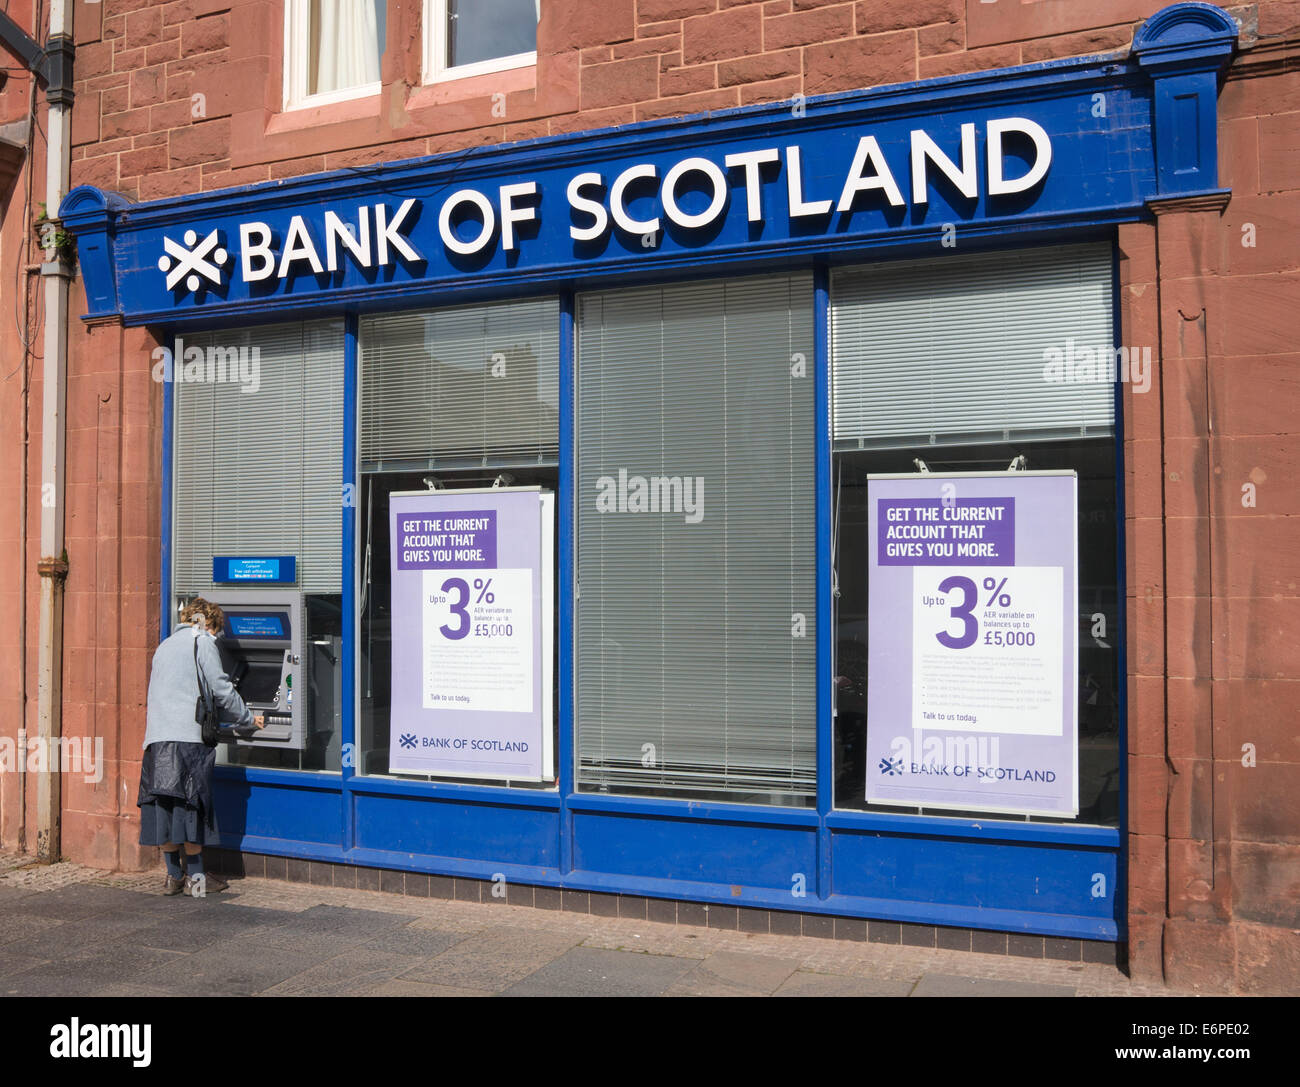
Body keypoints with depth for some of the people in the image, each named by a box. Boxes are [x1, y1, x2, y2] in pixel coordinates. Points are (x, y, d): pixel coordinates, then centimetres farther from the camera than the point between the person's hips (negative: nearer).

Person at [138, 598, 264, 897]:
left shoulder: (165, 645, 25)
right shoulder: (202, 641, 1)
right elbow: (221, 690, -4)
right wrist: (248, 718, 10)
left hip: (158, 736, 7)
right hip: (188, 735, -7)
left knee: (164, 804, 7)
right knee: (191, 803, -2)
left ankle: (173, 875, 12)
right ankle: (195, 877, 4)